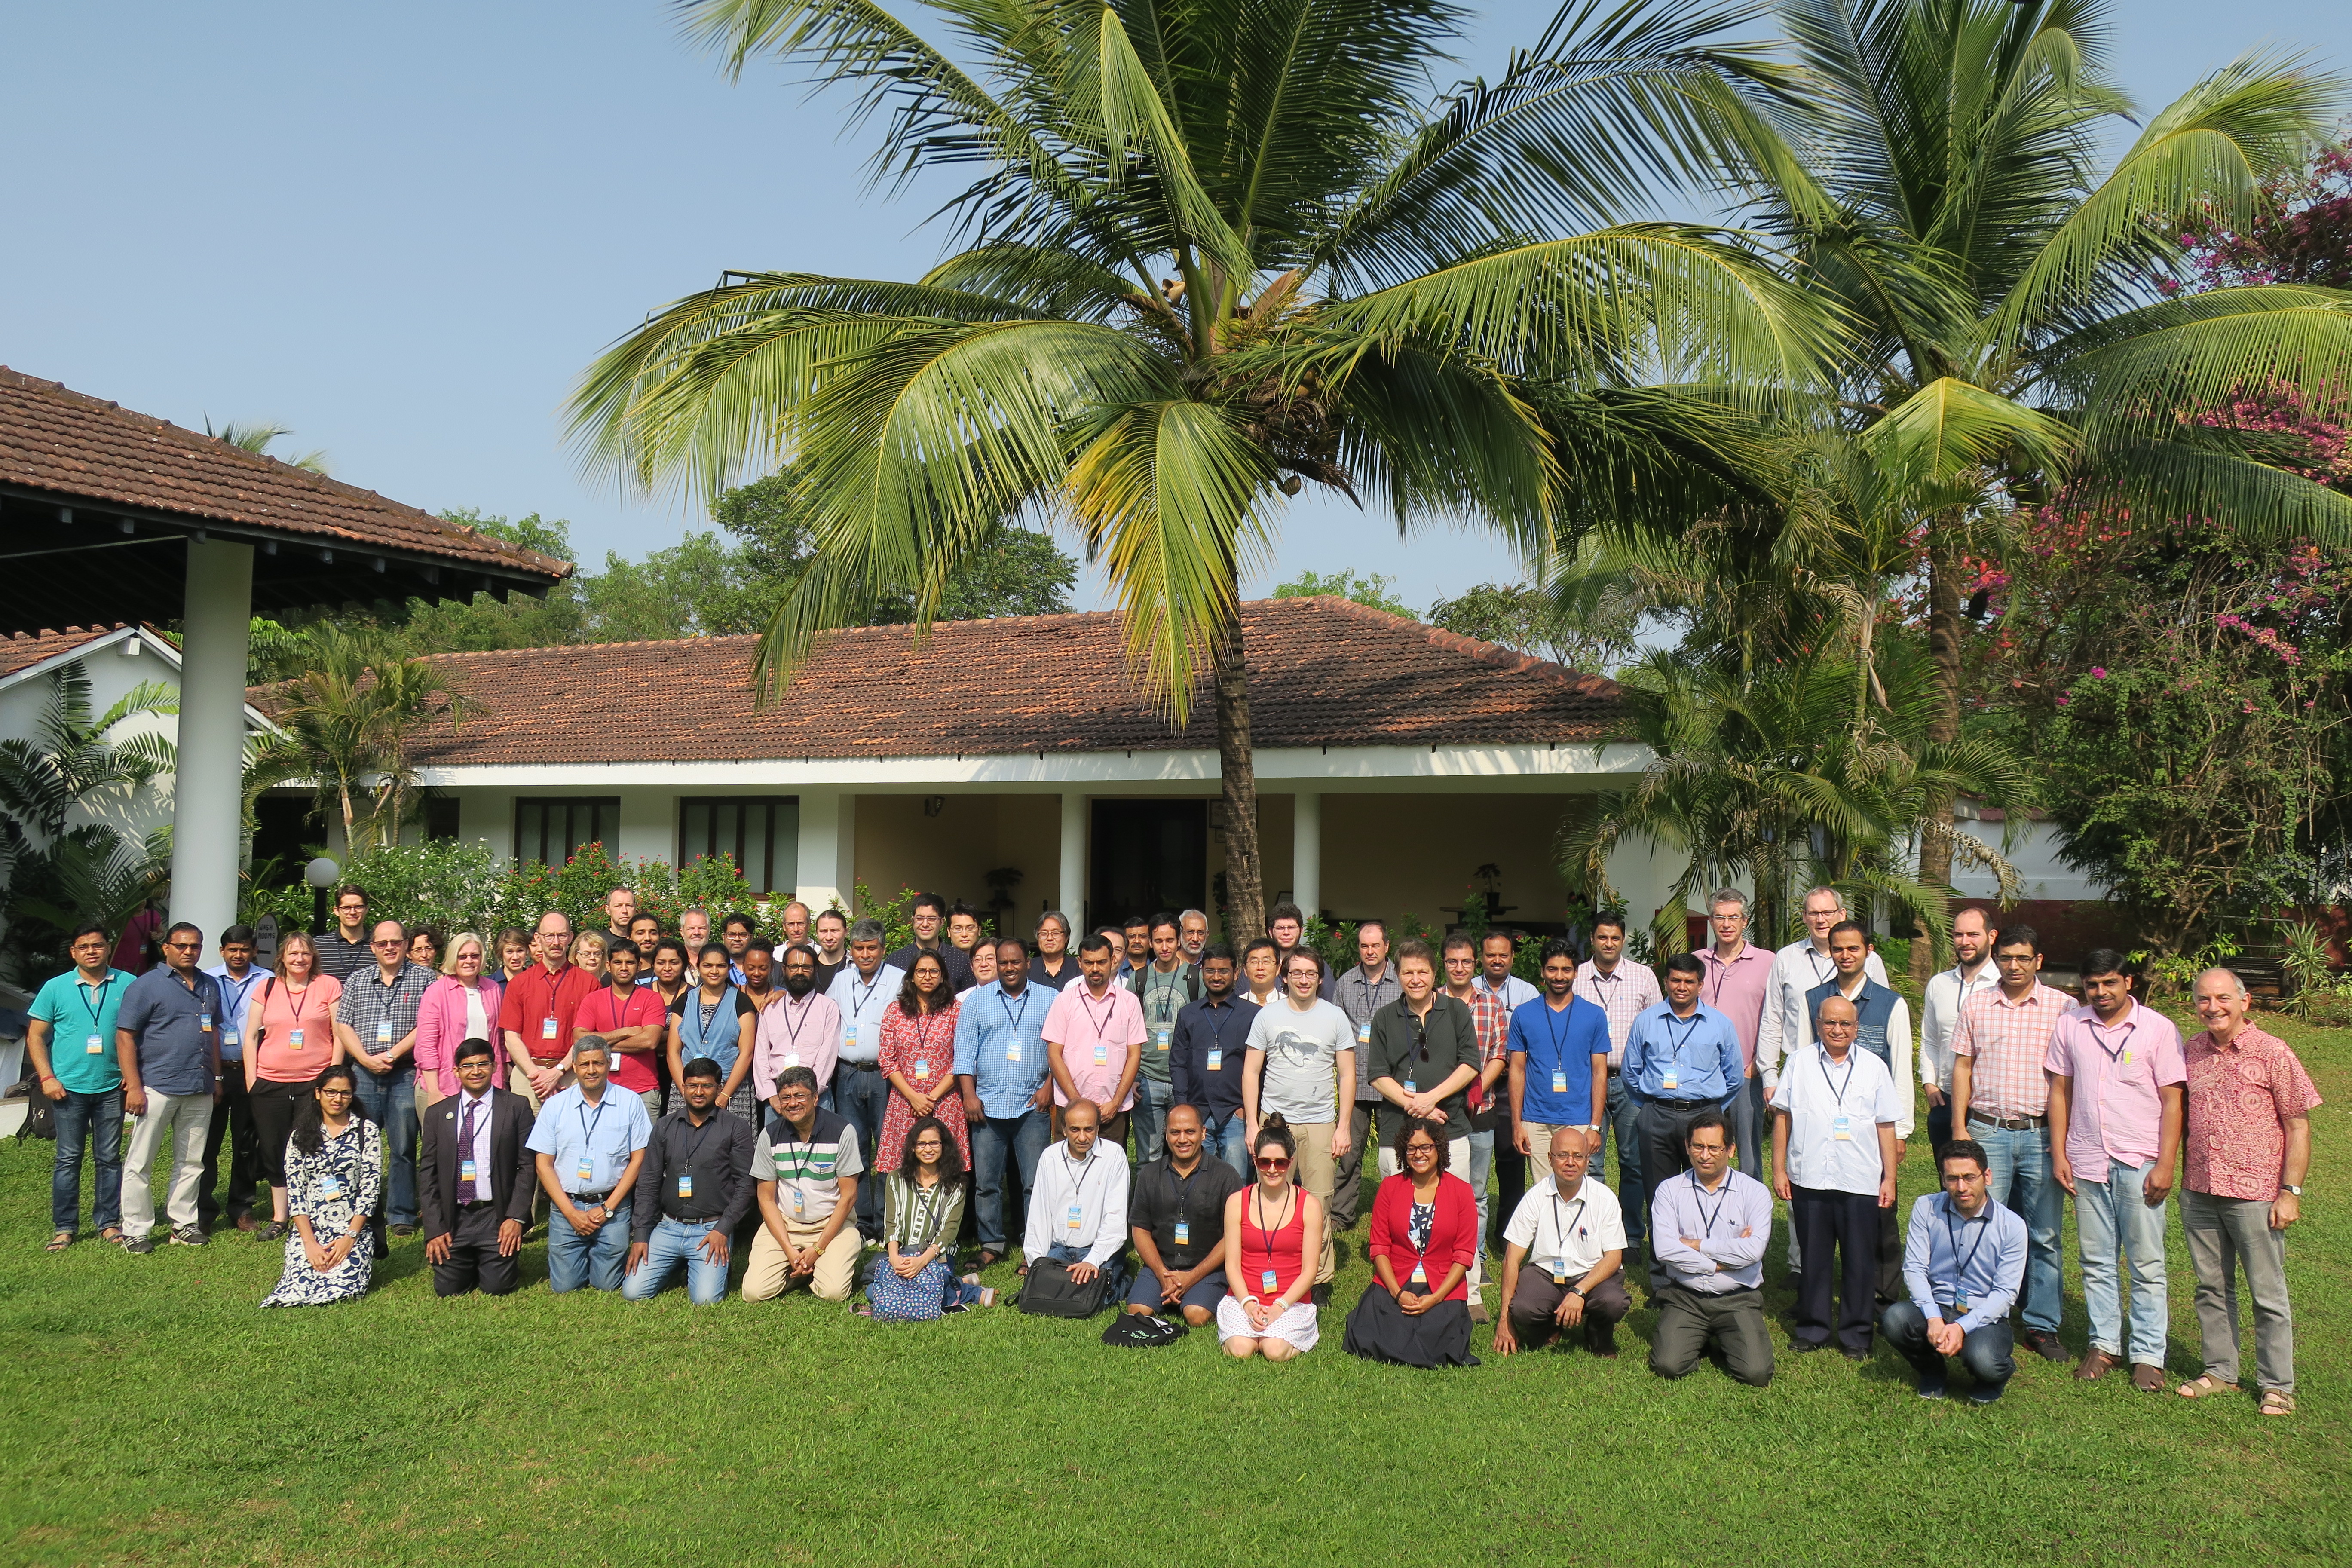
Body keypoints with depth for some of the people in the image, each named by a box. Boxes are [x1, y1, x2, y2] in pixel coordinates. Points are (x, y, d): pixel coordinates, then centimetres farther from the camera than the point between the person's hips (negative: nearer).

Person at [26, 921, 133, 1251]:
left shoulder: (128, 985, 3)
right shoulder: (56, 988, 3)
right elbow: (35, 1036, 5)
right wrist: (47, 1078, -5)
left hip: (112, 1088, 0)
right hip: (69, 1088, 0)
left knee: (109, 1158, 7)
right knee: (68, 1158, 4)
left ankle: (108, 1222, 15)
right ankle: (64, 1227, 11)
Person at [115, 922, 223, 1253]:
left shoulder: (210, 986, 14)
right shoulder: (146, 986, -3)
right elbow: (125, 1037, -7)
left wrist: (217, 1078, 16)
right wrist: (134, 1086, -13)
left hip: (200, 1089, 5)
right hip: (157, 1086, -5)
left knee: (191, 1162, 10)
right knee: (140, 1162, 0)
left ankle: (183, 1223, 18)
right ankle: (136, 1230, 7)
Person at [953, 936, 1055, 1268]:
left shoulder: (1049, 999, 8)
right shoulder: (977, 1000, 10)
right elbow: (964, 1050, 7)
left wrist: (1049, 1085, -5)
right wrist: (969, 1095, -2)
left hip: (1033, 1106, -1)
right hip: (987, 1106, 1)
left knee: (1036, 1182, -2)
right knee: (986, 1182, 4)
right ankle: (992, 1244, 17)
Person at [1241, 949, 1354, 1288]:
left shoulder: (1335, 1017, 5)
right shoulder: (1267, 1016, 5)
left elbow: (1347, 1075, 7)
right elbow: (1251, 1072, 7)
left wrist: (1343, 1127, 0)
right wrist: (1252, 1125, 0)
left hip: (1320, 1123, 0)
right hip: (1274, 1120, 0)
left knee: (1318, 1204, -1)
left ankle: (1320, 1277, 9)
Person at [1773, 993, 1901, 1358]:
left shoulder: (1874, 1068, 8)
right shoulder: (1799, 1063, 6)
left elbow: (1886, 1127, 8)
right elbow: (1782, 1117, 7)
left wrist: (1890, 1178, 5)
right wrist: (1779, 1169, 3)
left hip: (1861, 1182, 0)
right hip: (1809, 1178, 0)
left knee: (1859, 1261, 5)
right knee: (1813, 1258, 9)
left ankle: (1856, 1335, 16)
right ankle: (1811, 1329, 20)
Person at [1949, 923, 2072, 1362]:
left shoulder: (2063, 1007, 1)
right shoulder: (1976, 1006, 7)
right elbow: (1963, 1067, 10)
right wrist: (1959, 1127, 3)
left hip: (2042, 1133, -1)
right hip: (1988, 1131, 1)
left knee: (2044, 1236, 6)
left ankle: (2042, 1326, 17)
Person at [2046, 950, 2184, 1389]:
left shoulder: (2158, 1029, -4)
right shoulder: (2069, 1027, 5)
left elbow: (2172, 1101, -4)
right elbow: (2060, 1092, 10)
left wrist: (2165, 1165, -9)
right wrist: (2059, 1154, 5)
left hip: (2139, 1164, -3)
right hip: (2086, 1163, 3)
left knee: (2147, 1265, 3)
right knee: (2097, 1261, 10)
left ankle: (2148, 1355, 11)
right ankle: (2104, 1343, 21)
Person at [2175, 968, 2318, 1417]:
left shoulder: (2271, 1053, -7)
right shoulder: (2190, 1054, 6)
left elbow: (2298, 1126, -5)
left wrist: (2291, 1191, -10)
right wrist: (2183, 1179, 11)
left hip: (2255, 1194, -4)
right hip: (2199, 1193, 4)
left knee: (2268, 1294, 4)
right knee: (2212, 1288, 13)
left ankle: (2277, 1385, 15)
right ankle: (2219, 1371, 25)